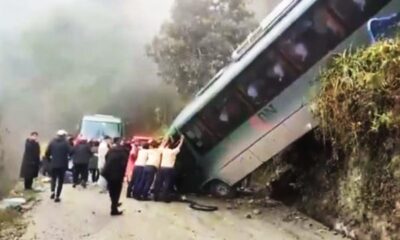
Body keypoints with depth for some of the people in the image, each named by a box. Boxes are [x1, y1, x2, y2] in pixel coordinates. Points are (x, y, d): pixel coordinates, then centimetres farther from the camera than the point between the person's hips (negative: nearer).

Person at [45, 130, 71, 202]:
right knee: (60, 180, 7)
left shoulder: (52, 142, 1)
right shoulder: (66, 143, -7)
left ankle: (53, 192, 5)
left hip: (53, 164, 2)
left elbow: (47, 153, 0)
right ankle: (57, 196, 4)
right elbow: (70, 153, -14)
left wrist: (50, 160, 14)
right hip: (62, 165, -2)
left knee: (53, 178, 22)